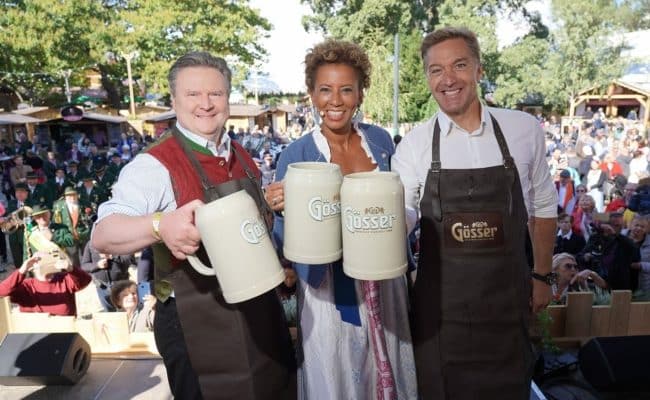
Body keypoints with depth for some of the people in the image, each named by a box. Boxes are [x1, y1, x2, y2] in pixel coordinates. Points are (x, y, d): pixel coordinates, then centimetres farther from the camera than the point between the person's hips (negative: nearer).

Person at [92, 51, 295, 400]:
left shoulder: (242, 157, 5)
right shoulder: (155, 165, -16)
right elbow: (102, 234, -26)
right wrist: (160, 226, -44)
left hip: (259, 312, 7)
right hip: (197, 324, -6)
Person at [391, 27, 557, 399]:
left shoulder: (525, 129, -2)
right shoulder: (414, 143, -6)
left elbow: (543, 206, 9)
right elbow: (402, 215, -1)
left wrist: (543, 275, 12)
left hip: (508, 296, 1)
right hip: (439, 299, 0)